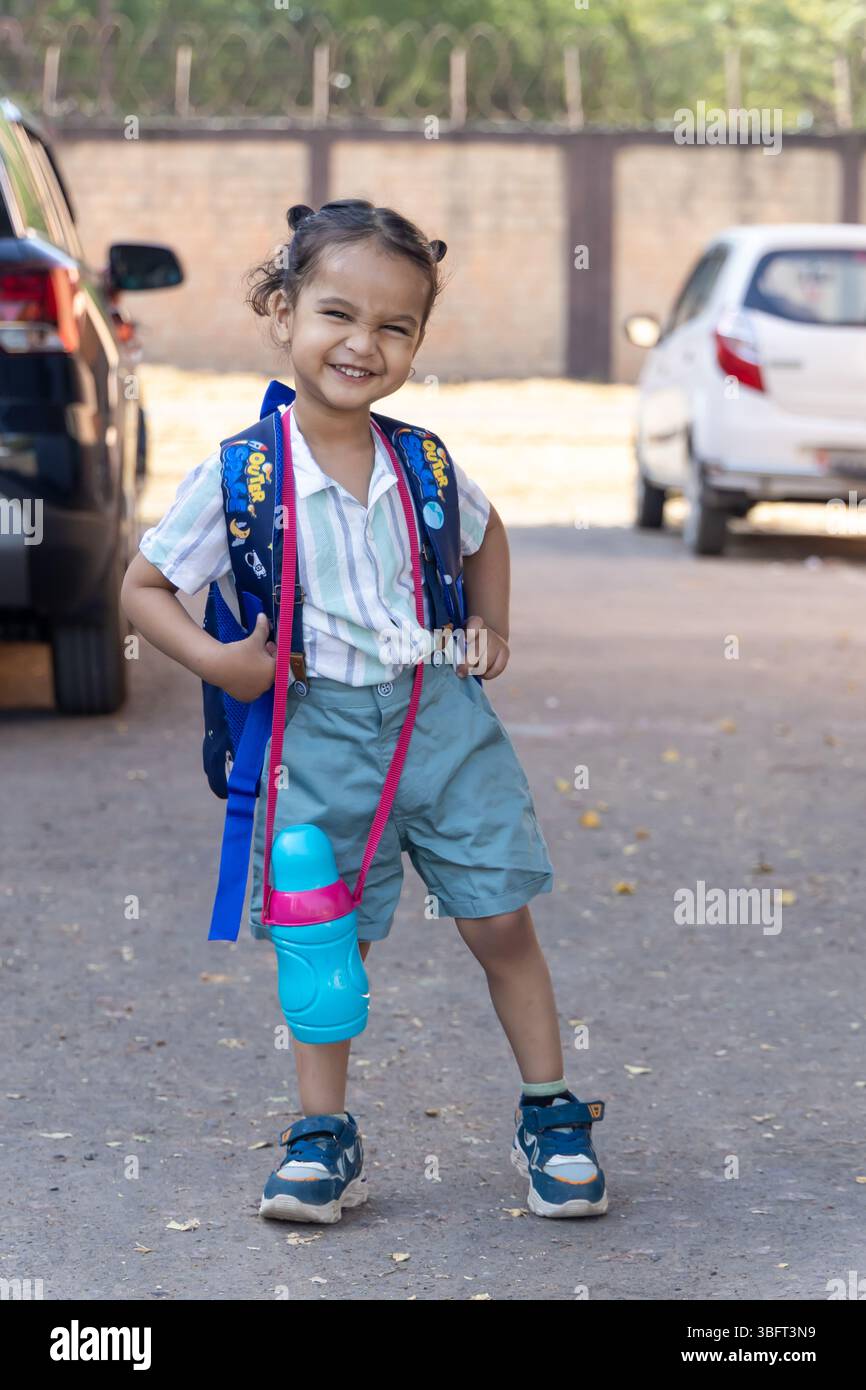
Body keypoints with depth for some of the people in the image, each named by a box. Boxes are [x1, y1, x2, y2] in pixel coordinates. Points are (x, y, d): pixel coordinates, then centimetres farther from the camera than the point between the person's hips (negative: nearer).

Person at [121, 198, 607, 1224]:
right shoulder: (236, 475, -10)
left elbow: (484, 533, 23)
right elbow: (143, 586, -1)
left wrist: (492, 627, 10)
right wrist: (214, 659, -14)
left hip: (445, 715, 2)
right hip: (324, 731, -2)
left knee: (500, 920, 3)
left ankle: (550, 1115, 18)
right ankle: (323, 1136, 19)